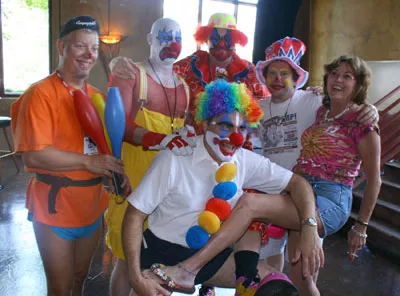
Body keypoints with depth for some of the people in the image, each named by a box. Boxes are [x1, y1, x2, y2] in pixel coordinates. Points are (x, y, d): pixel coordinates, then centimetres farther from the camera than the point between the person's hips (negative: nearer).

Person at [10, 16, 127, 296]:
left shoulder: (97, 95, 7)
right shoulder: (40, 93, -16)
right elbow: (34, 156, -23)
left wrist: (115, 170, -2)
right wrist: (88, 162, -23)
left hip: (92, 205, 6)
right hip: (55, 208, -6)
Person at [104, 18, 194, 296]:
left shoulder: (184, 84, 16)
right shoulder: (130, 73, -1)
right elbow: (118, 122, -14)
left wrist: (189, 134, -2)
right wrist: (161, 140, -28)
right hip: (133, 178, -5)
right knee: (128, 258, 2)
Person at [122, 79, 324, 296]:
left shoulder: (246, 161, -4)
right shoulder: (174, 159, -17)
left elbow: (297, 183, -2)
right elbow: (135, 215, -15)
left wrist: (309, 228, -20)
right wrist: (136, 278, -24)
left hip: (210, 255, 6)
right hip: (163, 253, -5)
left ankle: (188, 270, -11)